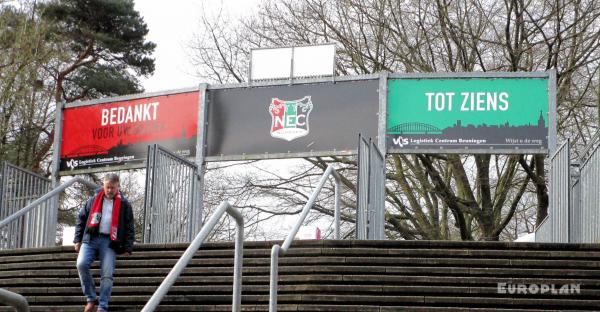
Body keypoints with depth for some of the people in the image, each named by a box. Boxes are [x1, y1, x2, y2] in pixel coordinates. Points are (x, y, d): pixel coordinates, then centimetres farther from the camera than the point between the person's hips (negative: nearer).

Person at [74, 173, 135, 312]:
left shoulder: (124, 205, 8)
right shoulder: (93, 200, 13)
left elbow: (129, 228, 8)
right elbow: (81, 219, 17)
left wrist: (127, 248, 0)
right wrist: (78, 240, 10)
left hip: (110, 242, -1)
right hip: (90, 239, 1)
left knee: (107, 275, -9)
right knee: (81, 264, -20)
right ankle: (91, 299, -6)